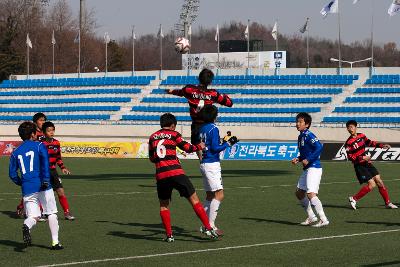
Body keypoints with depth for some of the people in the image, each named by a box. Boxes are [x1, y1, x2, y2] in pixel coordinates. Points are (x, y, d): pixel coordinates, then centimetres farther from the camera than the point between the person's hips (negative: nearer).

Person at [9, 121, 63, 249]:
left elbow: (12, 174, 12)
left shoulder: (16, 152, 13)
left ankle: (26, 226, -29)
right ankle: (55, 242, 5)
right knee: (52, 213, 9)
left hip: (27, 189, 3)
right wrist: (46, 180, -18)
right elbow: (45, 161, -15)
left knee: (33, 216, 6)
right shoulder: (39, 146, 2)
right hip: (42, 186, -3)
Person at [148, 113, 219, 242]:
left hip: (160, 175, 3)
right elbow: (188, 148, 3)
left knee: (163, 205, 17)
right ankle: (208, 228, 0)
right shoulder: (174, 134, 3)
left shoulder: (152, 137, 14)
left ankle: (169, 235, 8)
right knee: (194, 199, 4)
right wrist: (199, 146, 22)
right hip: (176, 172, -3)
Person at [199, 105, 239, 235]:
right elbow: (215, 148, -16)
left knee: (209, 195, 14)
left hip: (204, 164, 9)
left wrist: (224, 141, 20)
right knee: (219, 194, -10)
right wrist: (228, 143, -7)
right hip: (212, 165, -9)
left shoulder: (202, 128, 13)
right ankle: (211, 225, -15)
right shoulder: (213, 129, -11)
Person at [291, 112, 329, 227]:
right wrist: (298, 159, 9)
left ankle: (323, 220, -17)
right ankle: (312, 217, 24)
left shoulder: (308, 135, -13)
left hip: (314, 168, -11)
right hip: (307, 169, 11)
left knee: (311, 194, -17)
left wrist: (308, 160, -22)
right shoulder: (300, 137, 16)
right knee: (299, 193, 15)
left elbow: (319, 147, -25)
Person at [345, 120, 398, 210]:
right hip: (359, 166, -6)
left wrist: (382, 145, 14)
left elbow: (370, 143, 21)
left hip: (367, 163, 7)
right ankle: (353, 199, -3)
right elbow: (350, 157, -18)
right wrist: (362, 158, -26)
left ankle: (388, 203, 15)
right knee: (371, 184, -15)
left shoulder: (361, 136, 5)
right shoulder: (348, 142, -14)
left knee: (379, 181, 5)